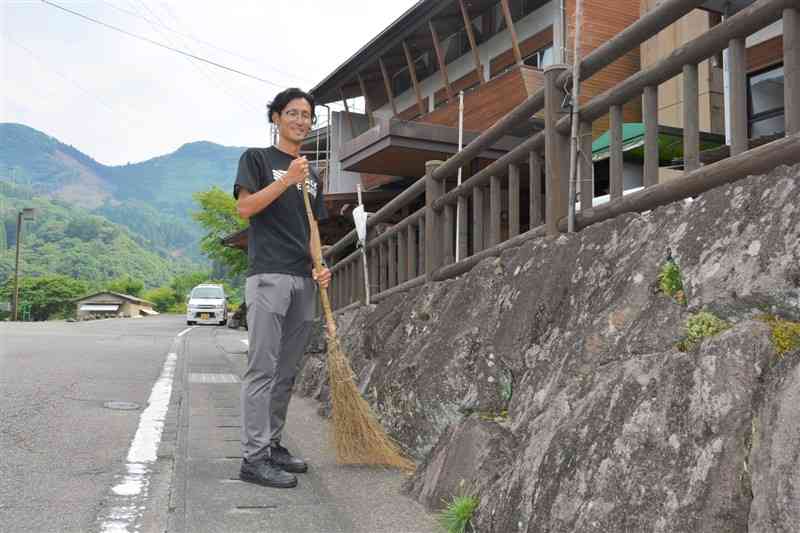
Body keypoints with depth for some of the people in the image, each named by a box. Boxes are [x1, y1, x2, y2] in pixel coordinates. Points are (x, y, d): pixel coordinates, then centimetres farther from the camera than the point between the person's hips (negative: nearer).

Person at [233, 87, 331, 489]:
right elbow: (244, 208, -7)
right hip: (268, 275, -7)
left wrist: (320, 267, 4)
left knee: (287, 372, 10)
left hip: (304, 281, 7)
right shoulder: (257, 158, 5)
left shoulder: (312, 176, 22)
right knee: (262, 368, -10)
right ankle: (253, 457, -8)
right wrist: (287, 179, -16)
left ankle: (272, 444, 19)